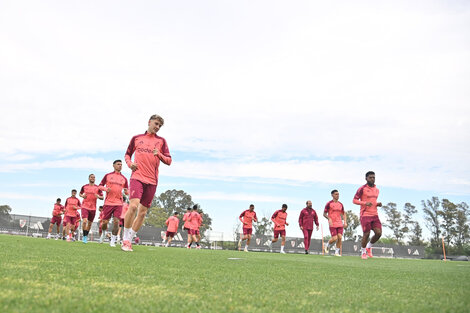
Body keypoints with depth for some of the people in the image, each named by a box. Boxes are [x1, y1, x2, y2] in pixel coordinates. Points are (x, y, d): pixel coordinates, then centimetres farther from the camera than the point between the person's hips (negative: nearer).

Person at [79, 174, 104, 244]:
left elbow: (102, 197, 3)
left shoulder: (98, 188, 1)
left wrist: (98, 196, -19)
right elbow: (80, 193, 19)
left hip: (93, 208, 1)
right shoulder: (84, 186, 4)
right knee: (84, 221, -18)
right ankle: (84, 236, -8)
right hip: (85, 206, -1)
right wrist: (82, 196, -3)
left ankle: (86, 236, 27)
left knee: (89, 223, 9)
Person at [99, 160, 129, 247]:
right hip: (108, 203, -1)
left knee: (116, 221, -10)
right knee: (105, 222, 3)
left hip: (118, 203, 1)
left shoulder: (124, 179, 12)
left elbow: (127, 191, 17)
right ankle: (104, 233, 35)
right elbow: (100, 186, 11)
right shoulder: (107, 175, 7)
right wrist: (106, 189, -10)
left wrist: (126, 191, -7)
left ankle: (113, 240, 1)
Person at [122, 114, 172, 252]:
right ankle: (125, 239, -6)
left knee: (143, 212, 2)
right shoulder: (136, 138, 13)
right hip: (137, 176, -2)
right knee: (133, 205, -21)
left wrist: (159, 154, -10)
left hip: (152, 180, 2)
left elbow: (169, 161, 9)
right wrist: (129, 163, 1)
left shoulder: (161, 141, 12)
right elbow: (127, 154, 23)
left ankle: (128, 240, 15)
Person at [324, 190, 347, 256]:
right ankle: (327, 246, 20)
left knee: (340, 237, -7)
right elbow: (324, 214, 0)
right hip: (332, 224, -4)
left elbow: (344, 214, 21)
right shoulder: (329, 204, -2)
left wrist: (345, 222, 7)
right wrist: (329, 219, -18)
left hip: (340, 224, 4)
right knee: (334, 238, -10)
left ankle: (337, 252, 5)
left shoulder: (340, 204, 13)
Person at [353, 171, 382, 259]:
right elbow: (354, 200, -7)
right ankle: (363, 252, 16)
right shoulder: (362, 189, -6)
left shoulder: (376, 190, 15)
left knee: (378, 233, -7)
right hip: (365, 215, -6)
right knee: (366, 234, -5)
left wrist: (378, 204, 5)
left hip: (375, 215, 6)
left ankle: (369, 247, 19)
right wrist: (365, 203, -21)